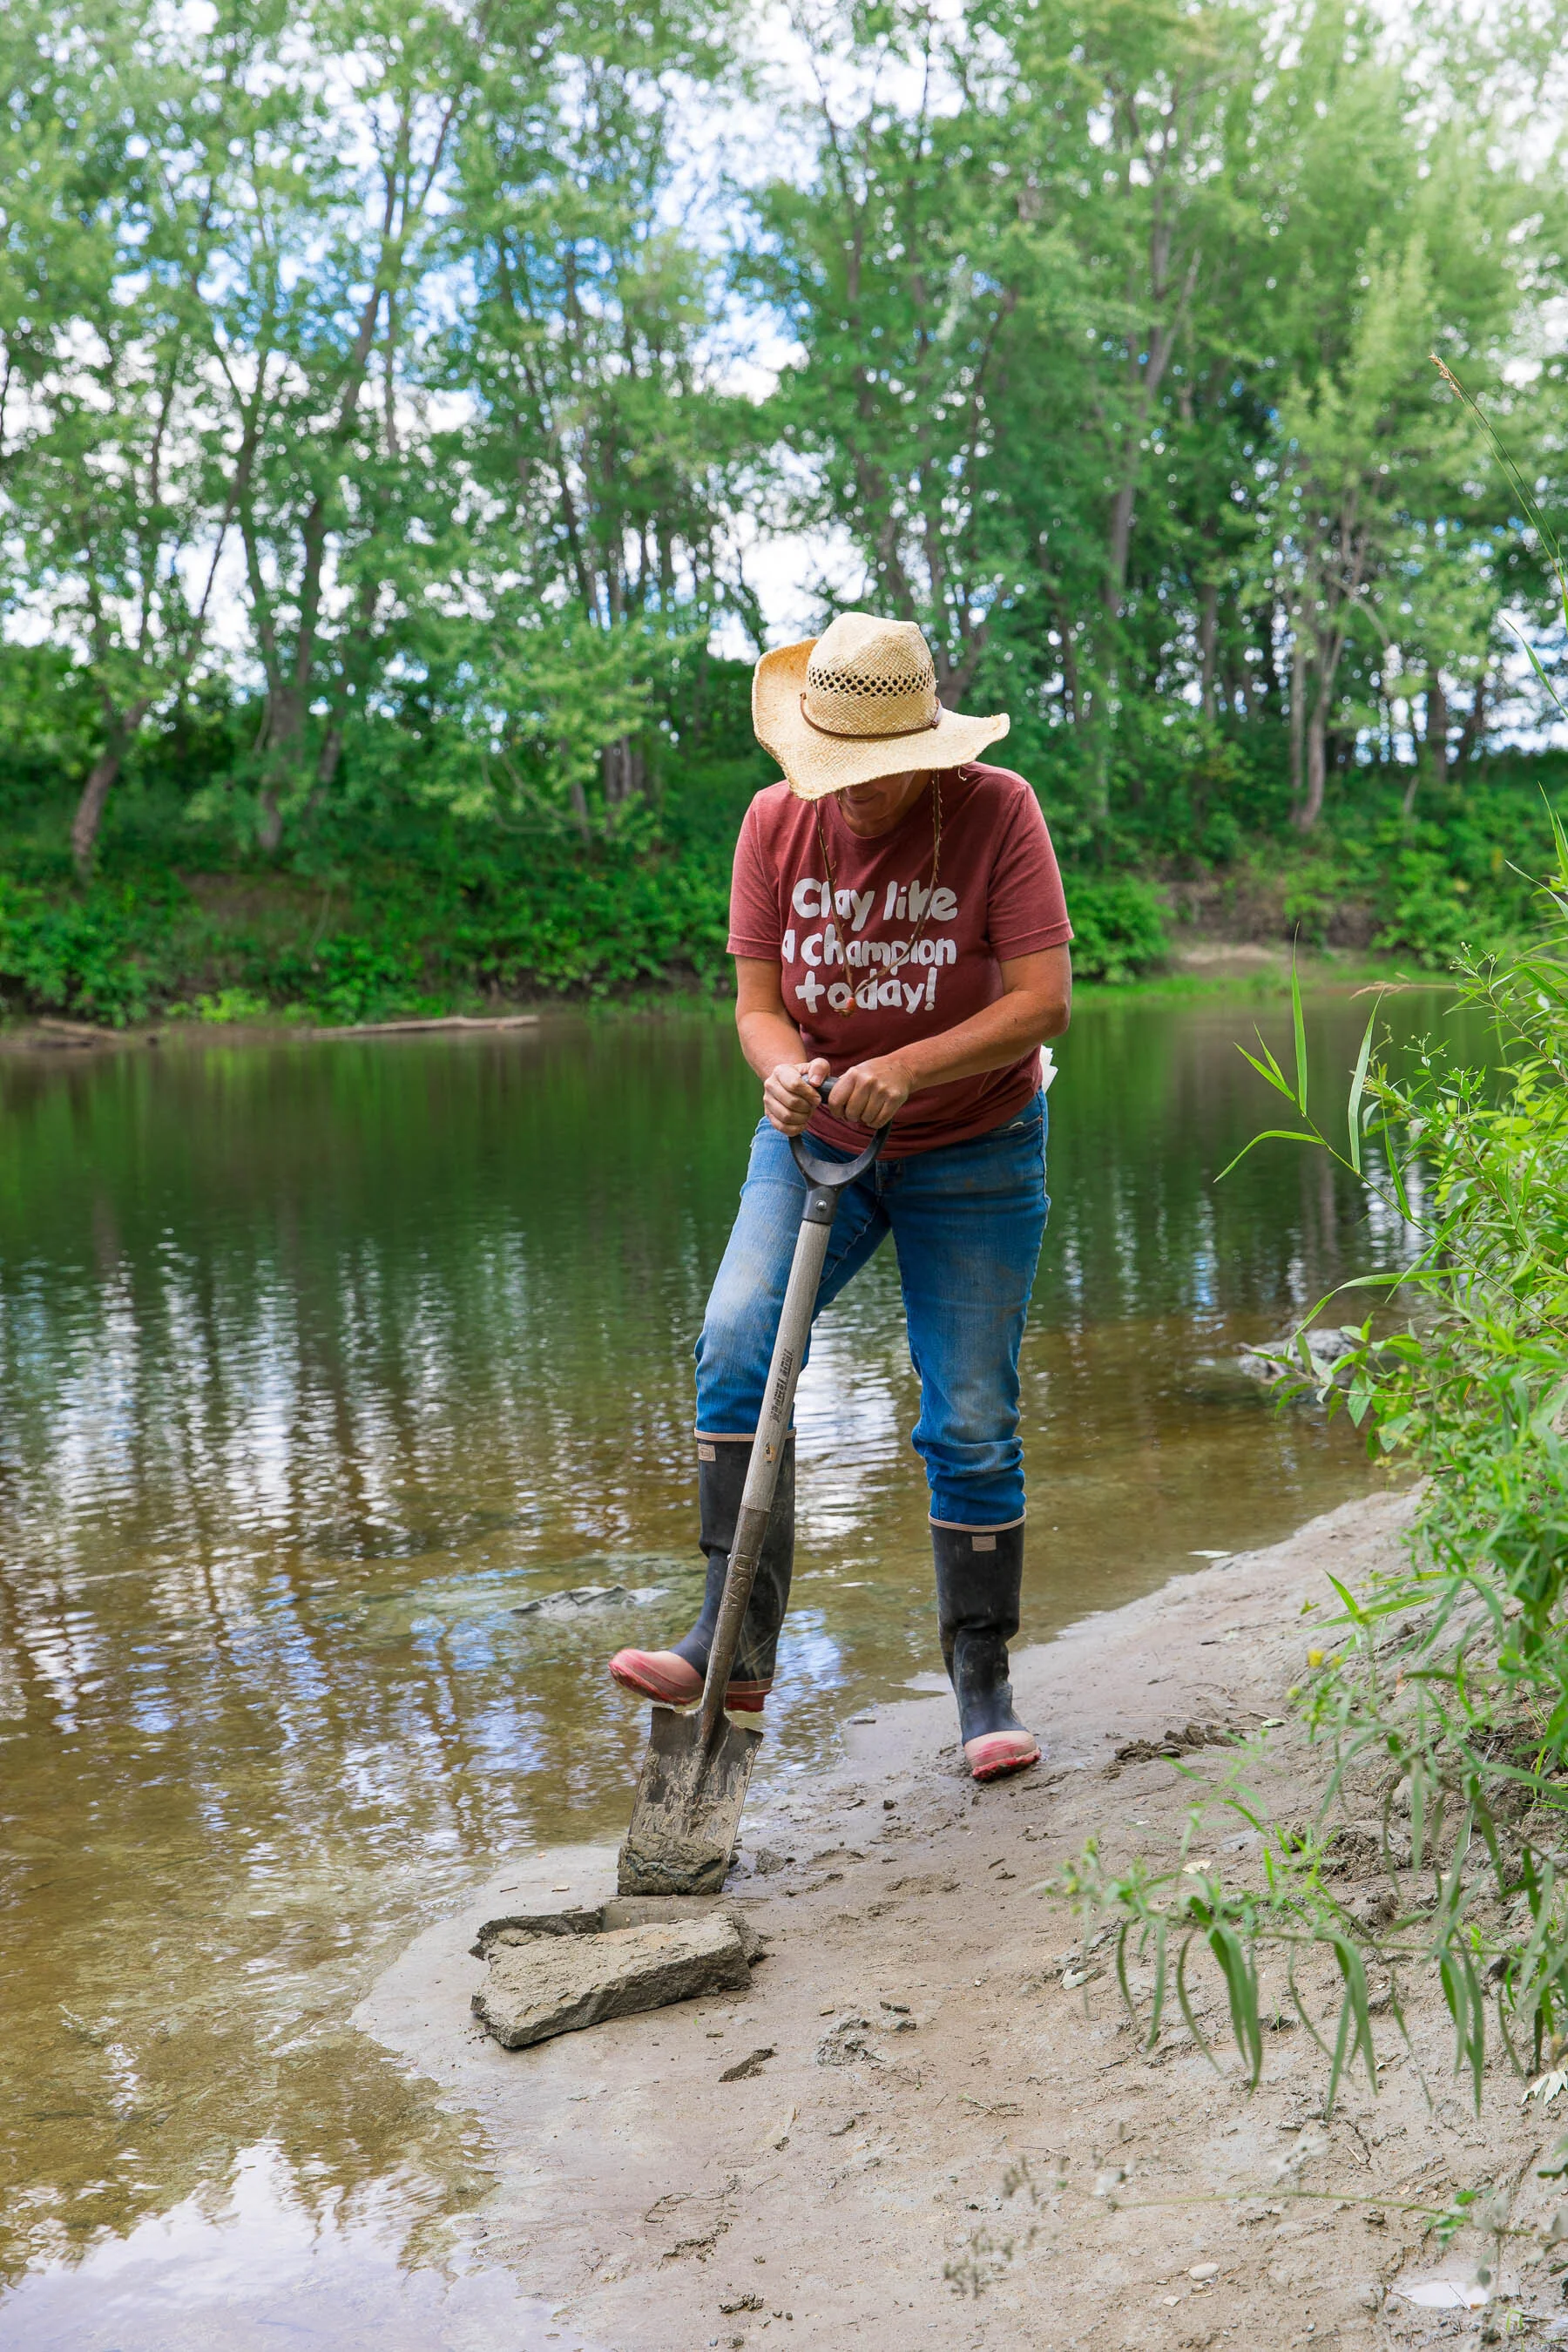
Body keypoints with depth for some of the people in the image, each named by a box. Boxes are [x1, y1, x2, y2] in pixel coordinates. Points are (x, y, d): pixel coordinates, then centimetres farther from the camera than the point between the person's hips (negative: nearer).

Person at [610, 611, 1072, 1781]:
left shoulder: (998, 810, -15)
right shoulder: (777, 821, -6)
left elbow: (1044, 1000, -20)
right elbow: (758, 1003, -4)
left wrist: (904, 1069, -33)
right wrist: (785, 1068, -28)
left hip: (974, 1156, -2)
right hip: (814, 1145, 3)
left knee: (971, 1422, -1)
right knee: (736, 1346, -19)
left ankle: (985, 1686, 13)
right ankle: (736, 1642, -16)